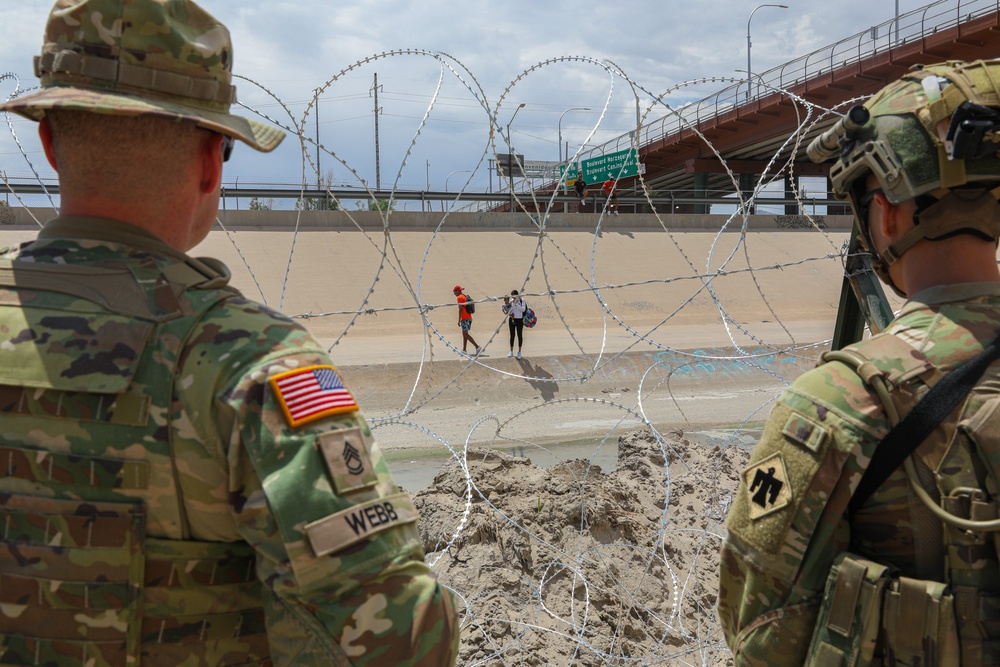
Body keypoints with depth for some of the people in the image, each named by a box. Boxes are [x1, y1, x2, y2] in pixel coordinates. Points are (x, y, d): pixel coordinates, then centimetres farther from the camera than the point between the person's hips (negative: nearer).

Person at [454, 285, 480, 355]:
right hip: (469, 317, 9)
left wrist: (459, 320, -17)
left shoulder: (460, 297, -10)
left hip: (465, 319, -9)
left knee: (465, 334, -10)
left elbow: (460, 309, -17)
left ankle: (477, 347, -18)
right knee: (464, 334, 12)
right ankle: (464, 350, 14)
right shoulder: (465, 297, 18)